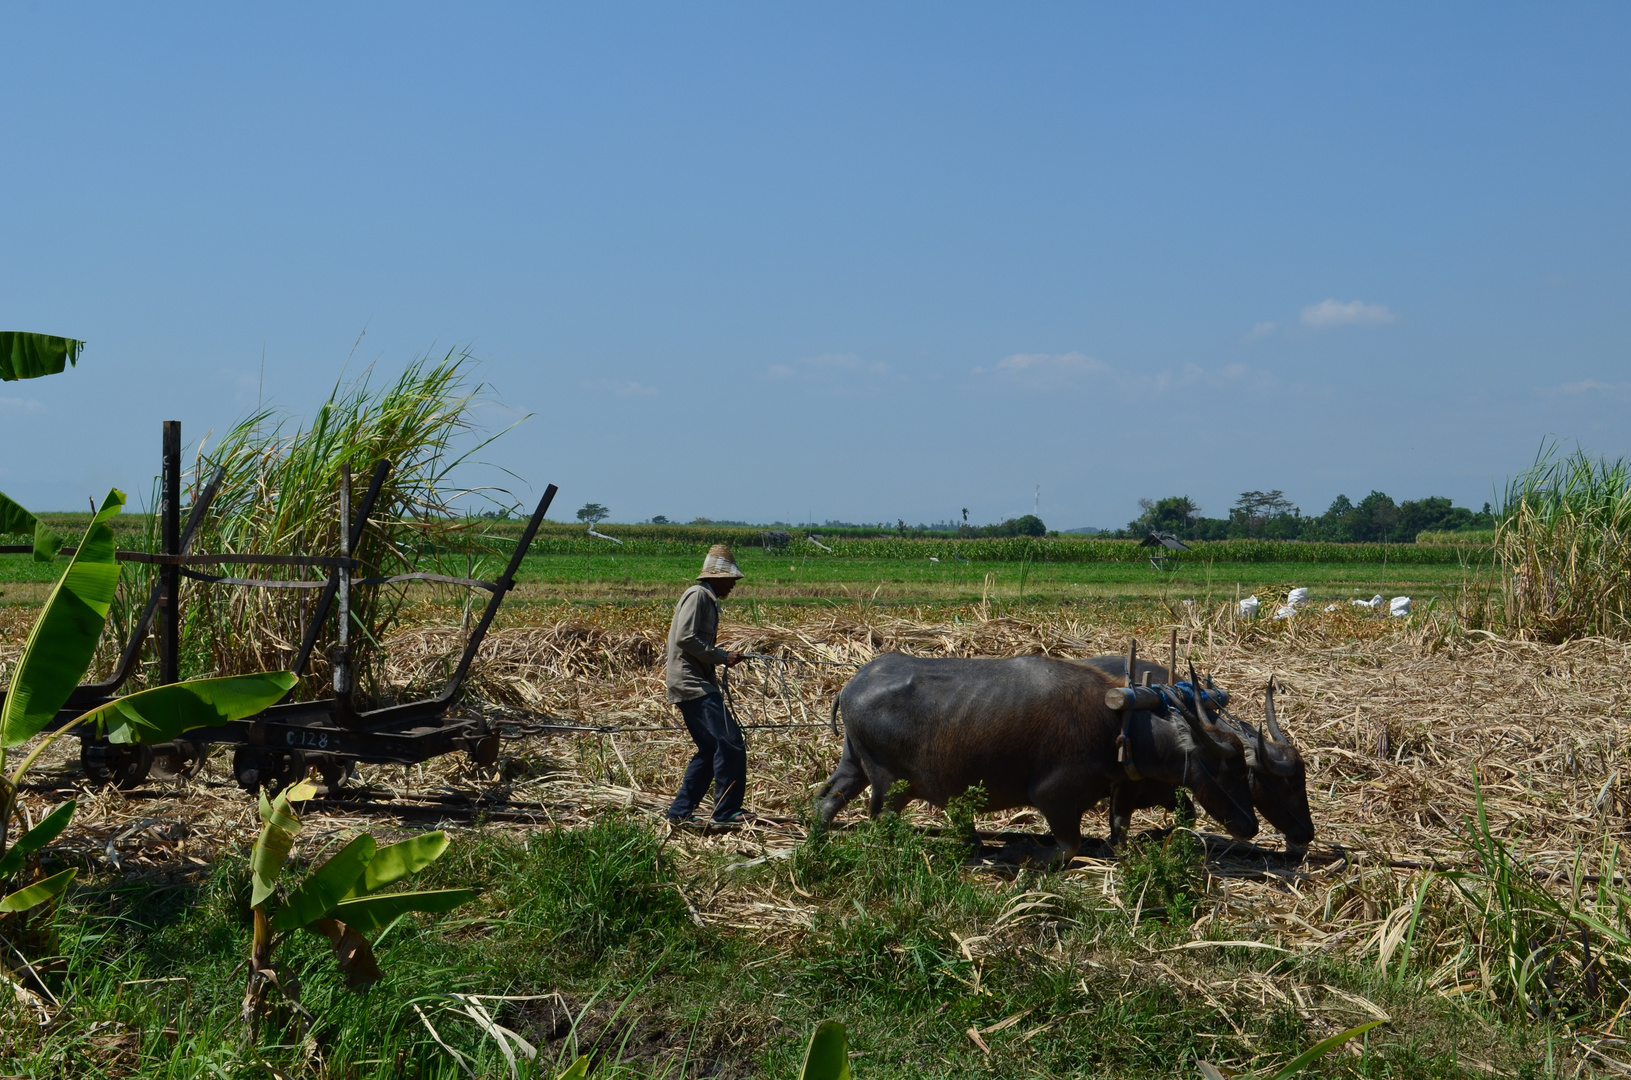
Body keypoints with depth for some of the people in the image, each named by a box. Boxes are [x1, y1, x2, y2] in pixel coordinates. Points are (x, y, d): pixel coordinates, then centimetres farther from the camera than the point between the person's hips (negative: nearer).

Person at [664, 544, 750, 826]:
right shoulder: (698, 595, -9)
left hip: (698, 683, 11)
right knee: (729, 744, -15)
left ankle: (681, 811, 16)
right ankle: (727, 811, -12)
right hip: (692, 684, -11)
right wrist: (721, 657, -17)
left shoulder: (708, 599, 22)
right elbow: (685, 638, -20)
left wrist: (722, 657, 14)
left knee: (711, 750, 12)